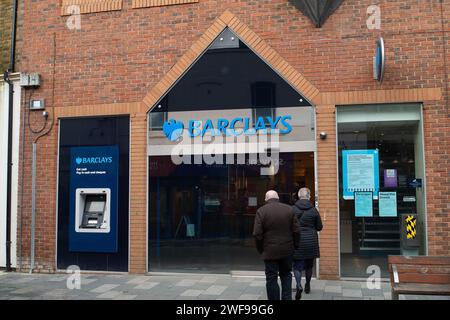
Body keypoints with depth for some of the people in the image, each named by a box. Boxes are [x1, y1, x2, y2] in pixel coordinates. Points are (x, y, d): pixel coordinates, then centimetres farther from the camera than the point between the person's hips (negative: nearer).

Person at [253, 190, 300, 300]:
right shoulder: (289, 209, 1)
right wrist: (294, 246, 11)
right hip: (287, 250, 3)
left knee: (272, 279, 5)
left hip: (270, 251, -3)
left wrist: (261, 249, 1)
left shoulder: (261, 211, -7)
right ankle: (287, 297, 12)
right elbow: (296, 230, 0)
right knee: (286, 275, 18)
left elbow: (257, 234, -11)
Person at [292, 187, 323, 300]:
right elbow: (319, 227, 3)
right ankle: (307, 285, 31)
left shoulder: (293, 209, -8)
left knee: (297, 265, 1)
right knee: (309, 265, 17)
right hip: (311, 241, 2)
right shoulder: (314, 210, -3)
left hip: (297, 241, -2)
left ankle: (299, 285, -20)